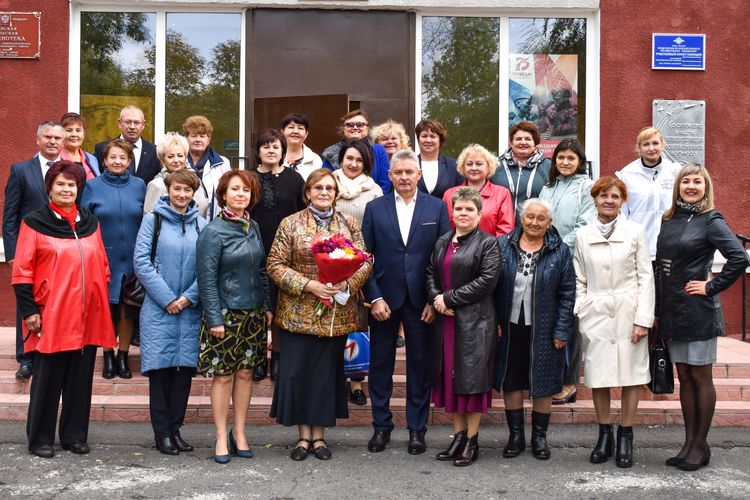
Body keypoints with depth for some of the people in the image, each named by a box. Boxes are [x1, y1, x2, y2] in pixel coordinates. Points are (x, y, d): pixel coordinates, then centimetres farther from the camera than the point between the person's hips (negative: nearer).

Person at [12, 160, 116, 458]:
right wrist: (28, 310, -9)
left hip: (87, 316, 4)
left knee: (81, 378, 10)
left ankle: (75, 435, 23)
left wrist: (103, 303, 11)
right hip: (51, 316, -4)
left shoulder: (90, 223, 12)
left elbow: (102, 266, 16)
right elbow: (22, 272, -4)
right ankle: (40, 439, 19)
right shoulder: (34, 222, -2)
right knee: (47, 379, 5)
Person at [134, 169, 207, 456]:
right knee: (160, 368, 0)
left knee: (185, 369, 5)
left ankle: (175, 429, 17)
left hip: (190, 310, 3)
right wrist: (167, 299, -10)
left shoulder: (201, 224, 8)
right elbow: (141, 261, -6)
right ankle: (162, 433, 10)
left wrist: (189, 297, -9)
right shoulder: (153, 220, 1)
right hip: (158, 308, -2)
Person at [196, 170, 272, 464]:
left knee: (245, 372, 9)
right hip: (225, 313, -5)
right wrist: (214, 318, -15)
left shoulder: (253, 227, 9)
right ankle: (221, 437, 13)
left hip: (253, 313, 6)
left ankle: (239, 433, 20)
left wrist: (267, 307, 10)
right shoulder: (213, 231, -10)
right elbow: (206, 278, -12)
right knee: (223, 375, 2)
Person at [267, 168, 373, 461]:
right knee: (297, 371, 1)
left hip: (337, 314, 2)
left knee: (327, 371, 7)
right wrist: (308, 285, -15)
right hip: (299, 313, -2)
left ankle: (319, 434, 19)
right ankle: (303, 435, 15)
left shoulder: (349, 224, 8)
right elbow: (275, 265, -4)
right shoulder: (291, 224, 1)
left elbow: (364, 262, 5)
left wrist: (347, 283, -14)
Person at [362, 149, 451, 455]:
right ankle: (381, 426, 22)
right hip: (384, 298, 1)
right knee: (380, 364, 8)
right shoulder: (374, 208, 3)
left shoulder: (437, 207, 2)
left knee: (420, 366, 7)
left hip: (421, 301, 0)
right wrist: (374, 297, -7)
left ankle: (417, 429, 20)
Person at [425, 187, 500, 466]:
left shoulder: (487, 244, -4)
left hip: (475, 321, -6)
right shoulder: (442, 242, 15)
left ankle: (472, 440, 9)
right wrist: (436, 299, -6)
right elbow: (430, 274, 15)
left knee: (472, 378, -1)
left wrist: (449, 298, -13)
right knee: (450, 376, 9)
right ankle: (459, 435, 20)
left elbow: (487, 280, -14)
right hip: (446, 320, 6)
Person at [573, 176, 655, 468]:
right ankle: (604, 435, 19)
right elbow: (580, 280, 10)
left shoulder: (635, 232, 2)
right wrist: (581, 313, 1)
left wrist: (643, 318, -7)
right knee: (598, 376, 5)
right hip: (596, 313, 2)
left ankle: (625, 437, 15)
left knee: (631, 374, 3)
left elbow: (646, 277, 0)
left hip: (628, 312, -1)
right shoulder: (583, 235, 8)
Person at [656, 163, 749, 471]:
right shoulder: (669, 220, 11)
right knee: (684, 377, 12)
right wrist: (657, 310, 9)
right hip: (672, 310, 6)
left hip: (698, 311, -6)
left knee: (700, 377, 3)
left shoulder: (710, 220, -8)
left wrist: (712, 287, -14)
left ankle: (700, 446, 14)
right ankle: (689, 443, 20)